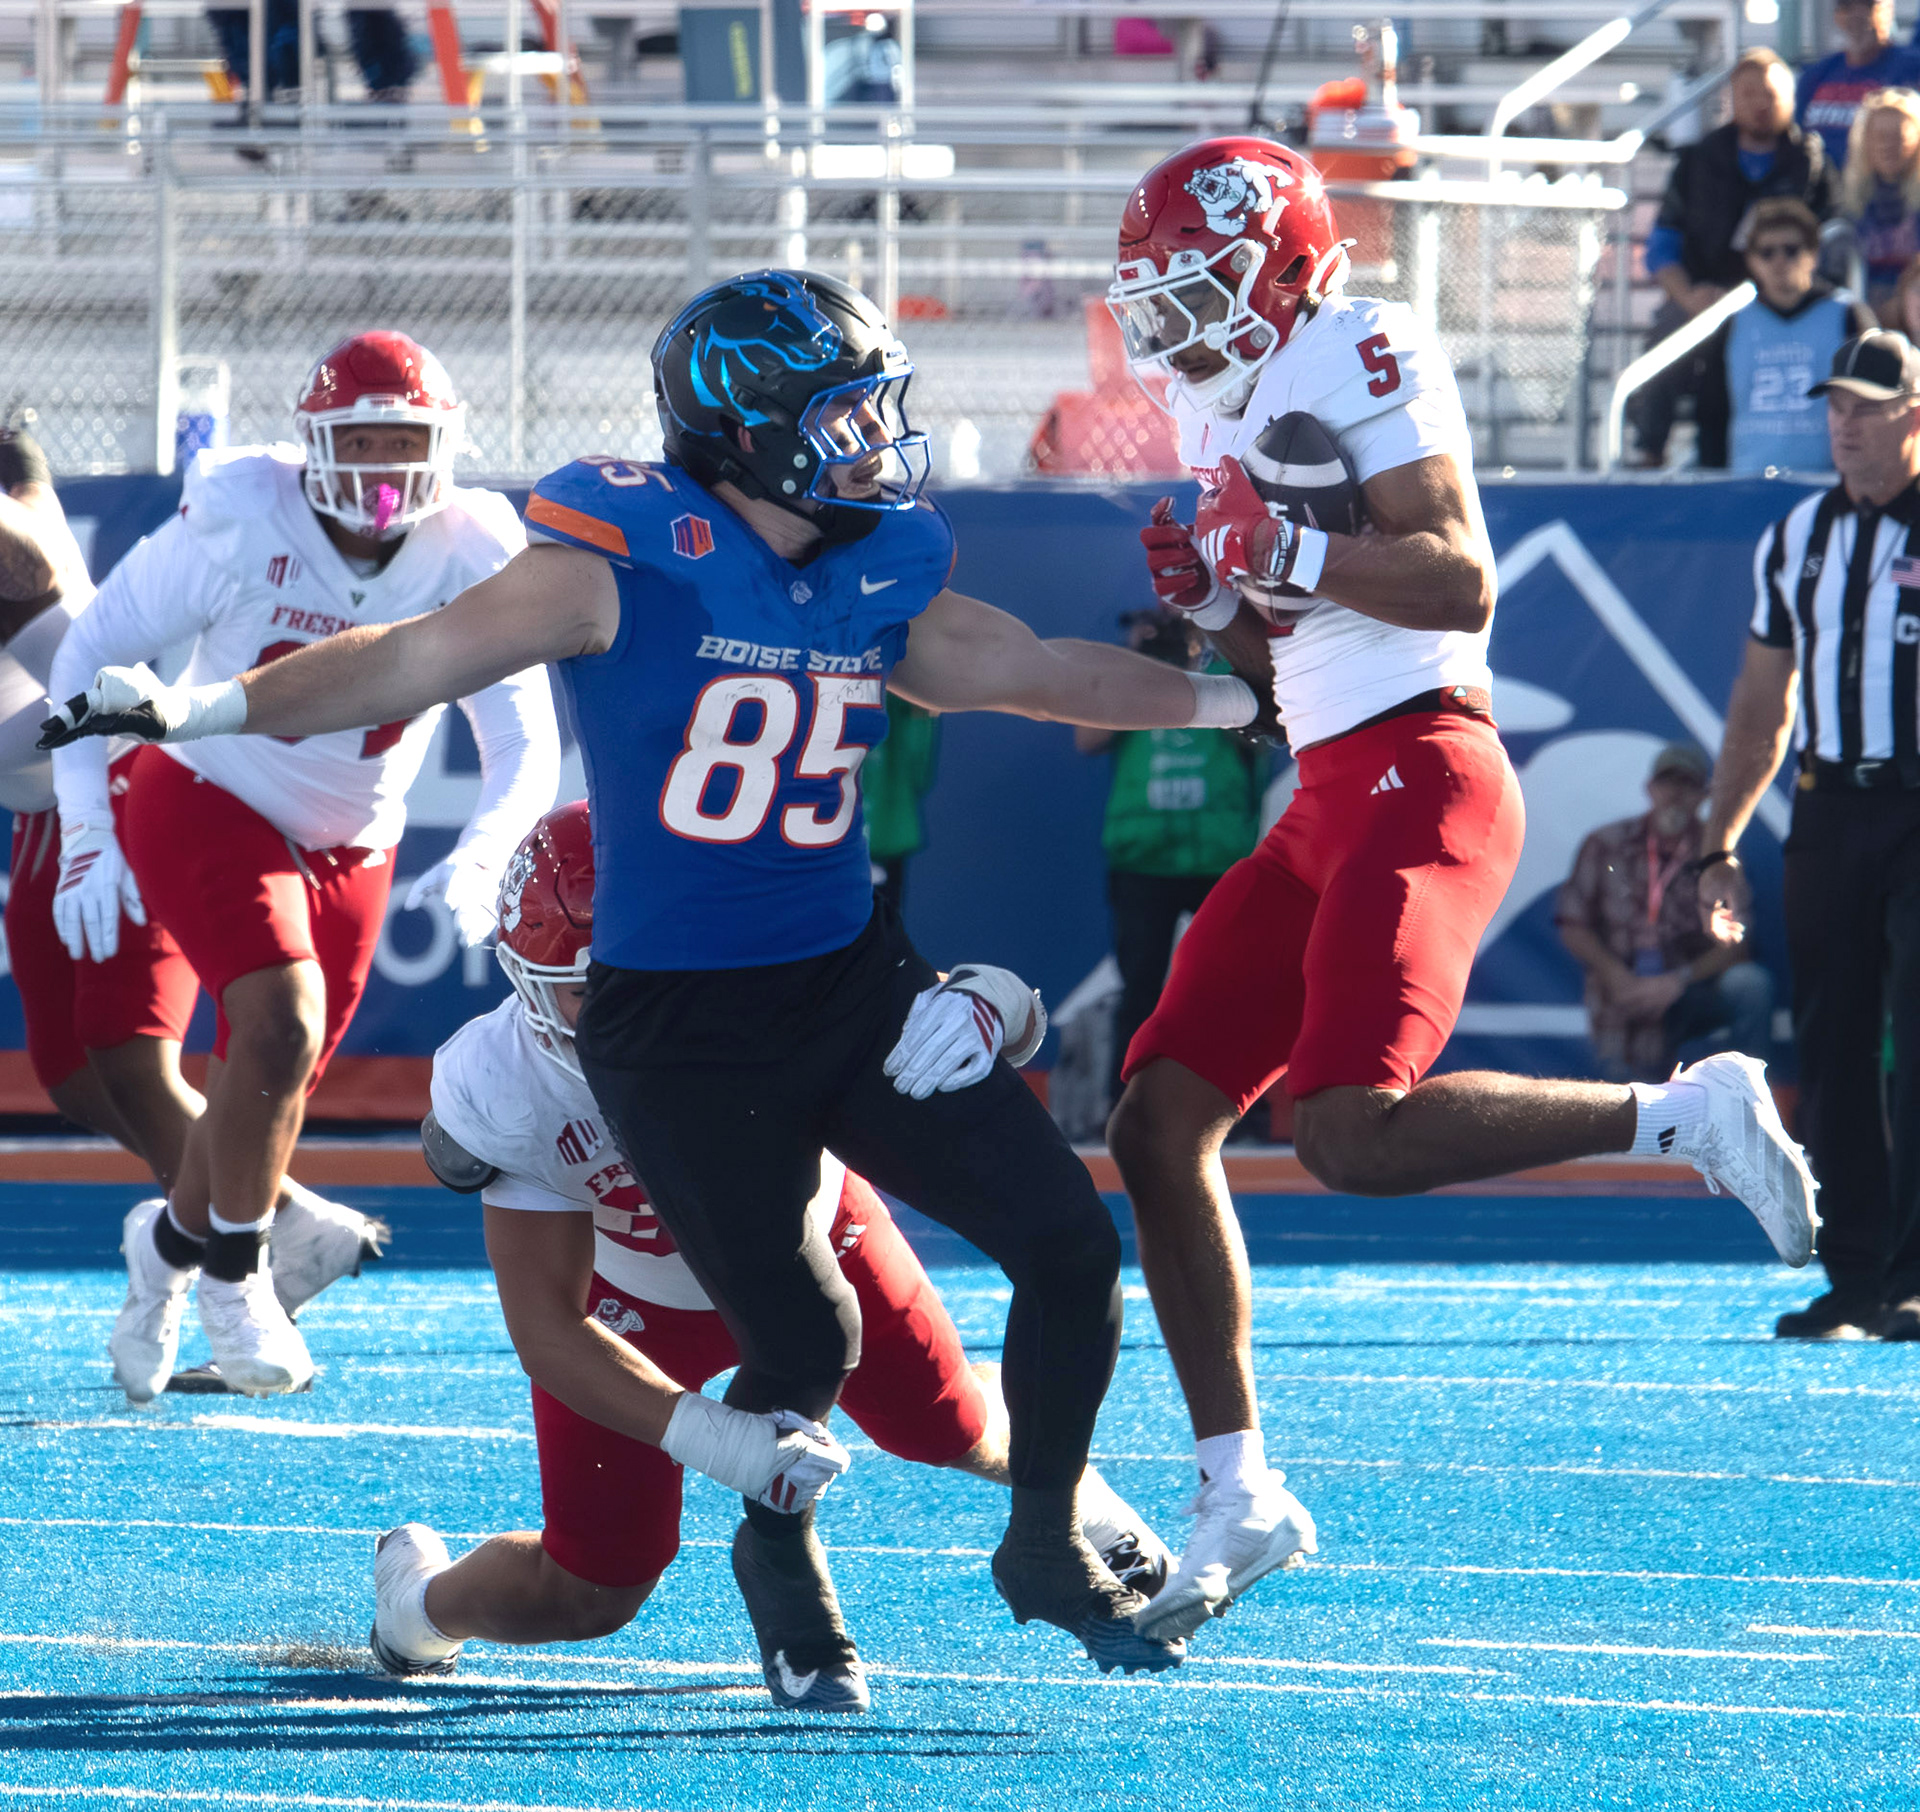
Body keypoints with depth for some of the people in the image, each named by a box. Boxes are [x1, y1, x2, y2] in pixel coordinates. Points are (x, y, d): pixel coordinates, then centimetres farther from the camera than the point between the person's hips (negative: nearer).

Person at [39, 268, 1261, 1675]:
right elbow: (421, 659, -15)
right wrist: (203, 709, -24)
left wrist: (1234, 698, 29)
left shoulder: (881, 580, 5)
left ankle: (1049, 1547, 19)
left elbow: (1040, 670, 20)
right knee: (803, 1345, -5)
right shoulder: (631, 559, -13)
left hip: (855, 981, 6)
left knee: (1069, 1242, 0)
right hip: (683, 1032, -6)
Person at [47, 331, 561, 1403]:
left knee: (272, 1093, 10)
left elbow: (526, 750, -17)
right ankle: (234, 1273, -4)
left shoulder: (473, 564, -15)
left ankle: (173, 1245, 40)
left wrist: (479, 860, -37)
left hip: (350, 850, 4)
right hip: (206, 807, -4)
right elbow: (91, 651, -11)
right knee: (281, 1024, -25)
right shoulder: (239, 527, -22)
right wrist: (86, 831, -17)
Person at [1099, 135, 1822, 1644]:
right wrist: (1211, 594, 8)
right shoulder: (1241, 405, 20)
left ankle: (1693, 1115, -11)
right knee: (1160, 1123, 3)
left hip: (1417, 780, -10)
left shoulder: (1361, 356, -8)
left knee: (1352, 1133, -25)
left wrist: (1282, 548, -18)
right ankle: (1239, 1493, 6)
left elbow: (1461, 583, -17)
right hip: (1328, 799, 10)